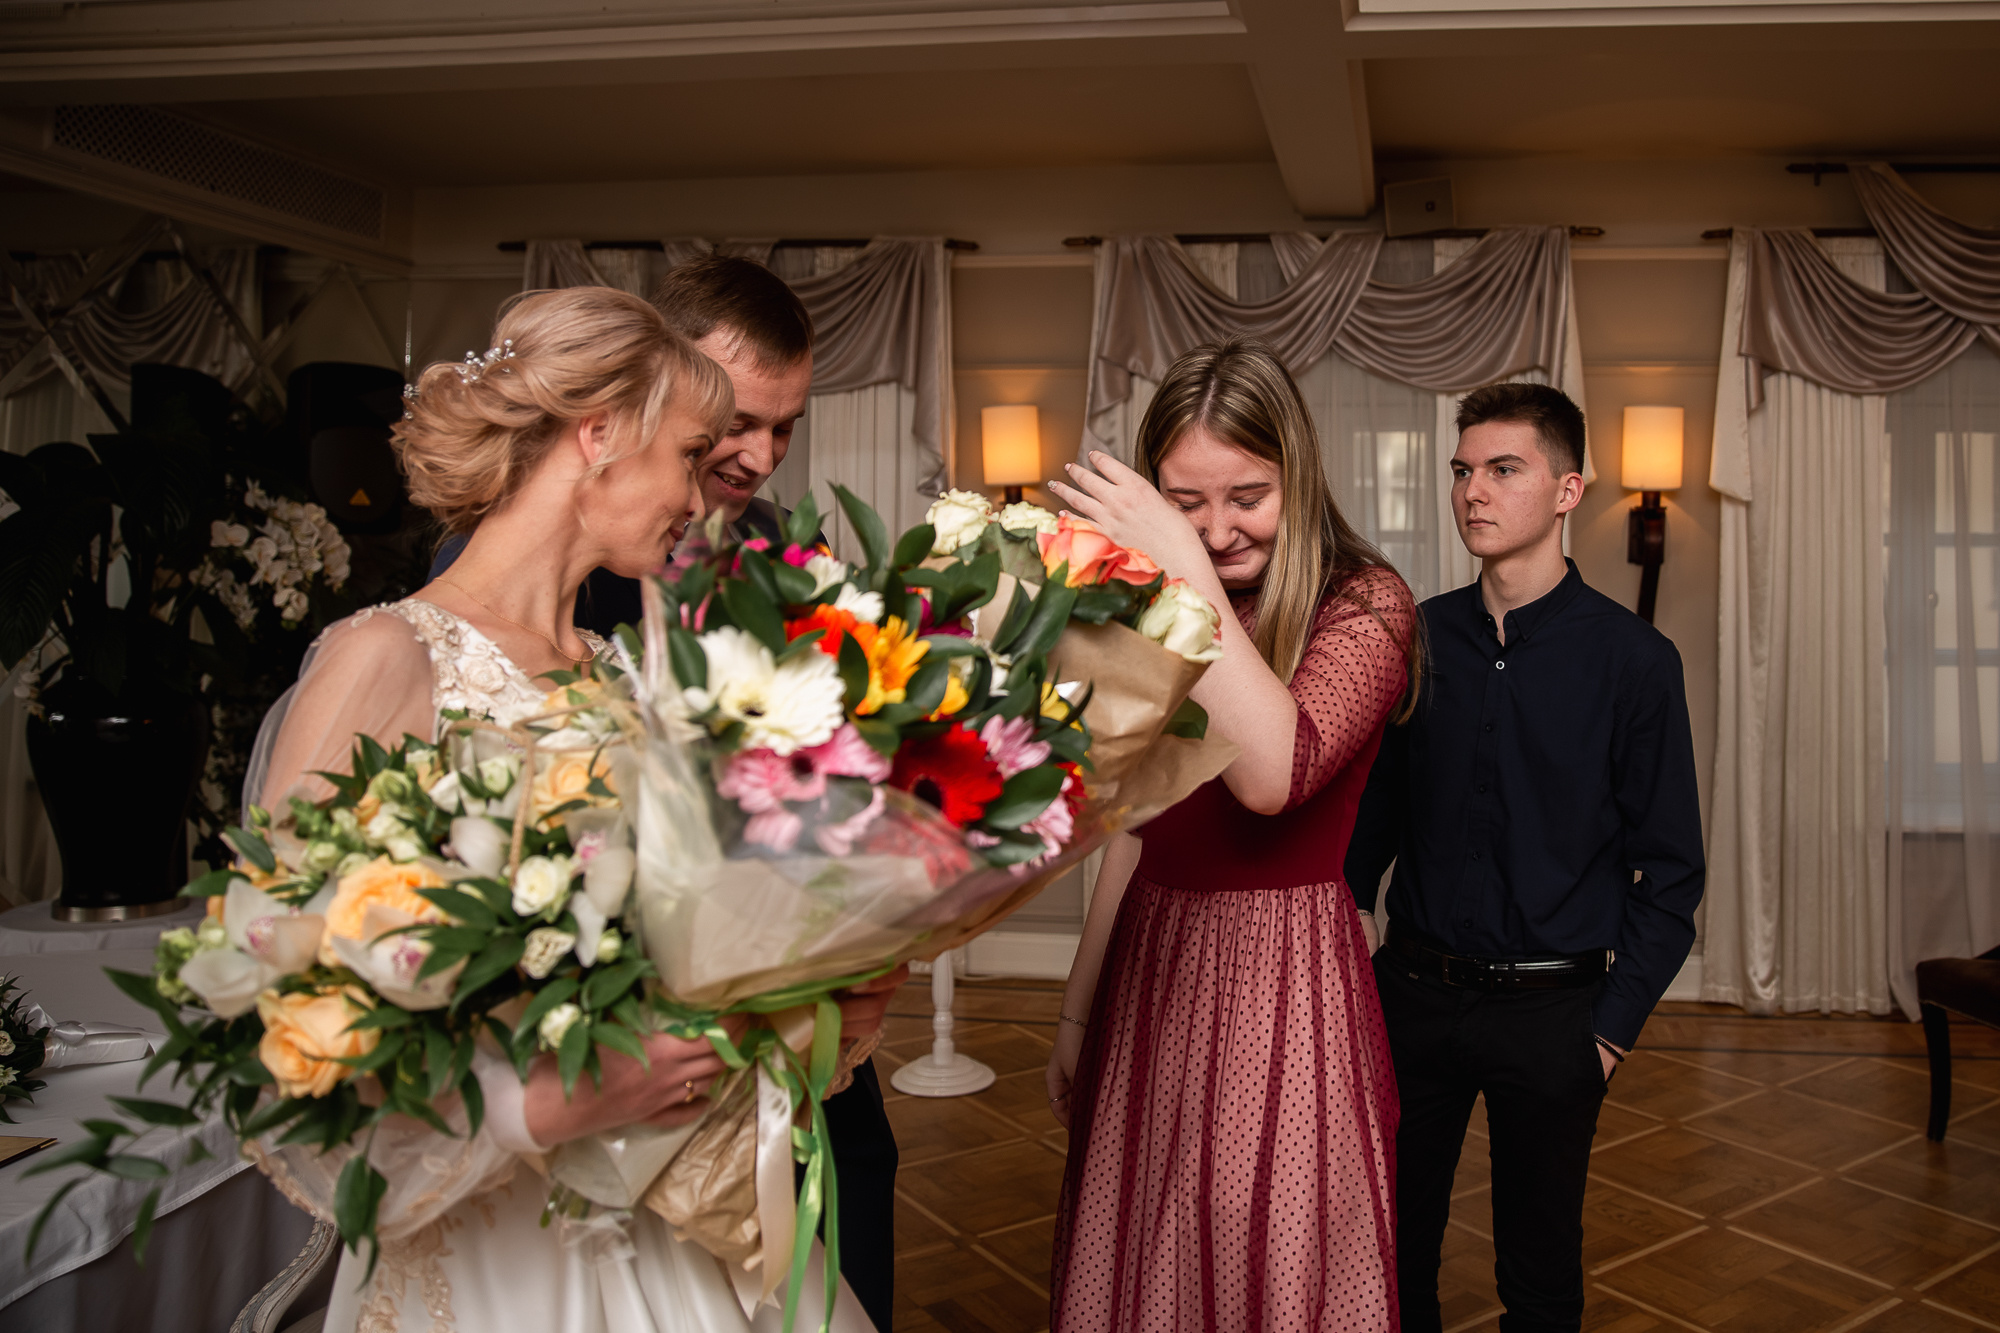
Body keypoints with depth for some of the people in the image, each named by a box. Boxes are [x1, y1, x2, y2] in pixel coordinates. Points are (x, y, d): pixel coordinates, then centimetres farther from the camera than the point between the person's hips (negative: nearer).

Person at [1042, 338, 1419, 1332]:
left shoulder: (1365, 605, -8)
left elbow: (1274, 774, -27)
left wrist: (1191, 575, -25)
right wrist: (1078, 1009, 16)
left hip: (1283, 986, -5)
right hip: (1150, 979, 6)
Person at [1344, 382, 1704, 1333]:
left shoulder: (1633, 658, -7)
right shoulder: (1418, 637, 1)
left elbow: (1671, 868, -4)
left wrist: (1616, 1022, -7)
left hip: (1551, 1012, -2)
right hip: (1414, 990, 3)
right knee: (1393, 1251, 15)